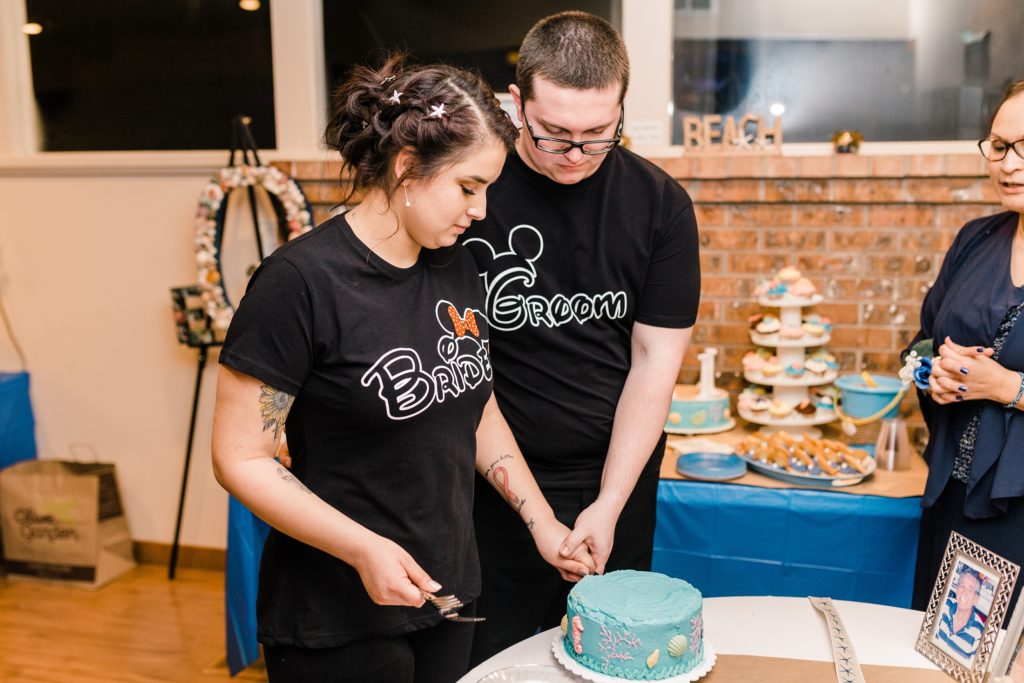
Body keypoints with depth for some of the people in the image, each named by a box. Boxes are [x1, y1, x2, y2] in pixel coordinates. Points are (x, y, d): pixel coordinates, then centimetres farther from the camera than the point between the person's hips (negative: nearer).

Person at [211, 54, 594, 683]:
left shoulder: (456, 265, 1)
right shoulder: (300, 282, -20)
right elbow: (240, 458, -17)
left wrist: (542, 523, 7)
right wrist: (364, 550, -25)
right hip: (337, 618, -6)